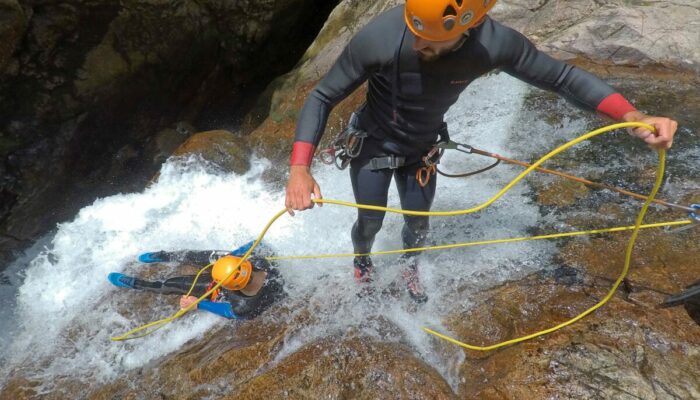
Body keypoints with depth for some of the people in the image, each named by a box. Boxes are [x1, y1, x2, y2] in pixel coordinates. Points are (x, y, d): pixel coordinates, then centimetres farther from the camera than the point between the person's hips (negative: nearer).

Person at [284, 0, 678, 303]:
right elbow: (322, 97, -25)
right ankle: (362, 262, 50)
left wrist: (633, 116, -26)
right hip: (373, 146, -2)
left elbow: (562, 75, -13)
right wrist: (300, 168, -36)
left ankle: (410, 267, 54)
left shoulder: (496, 43, -27)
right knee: (370, 223, 12)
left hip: (421, 150, 2)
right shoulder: (378, 38, -35)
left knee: (418, 224, 18)